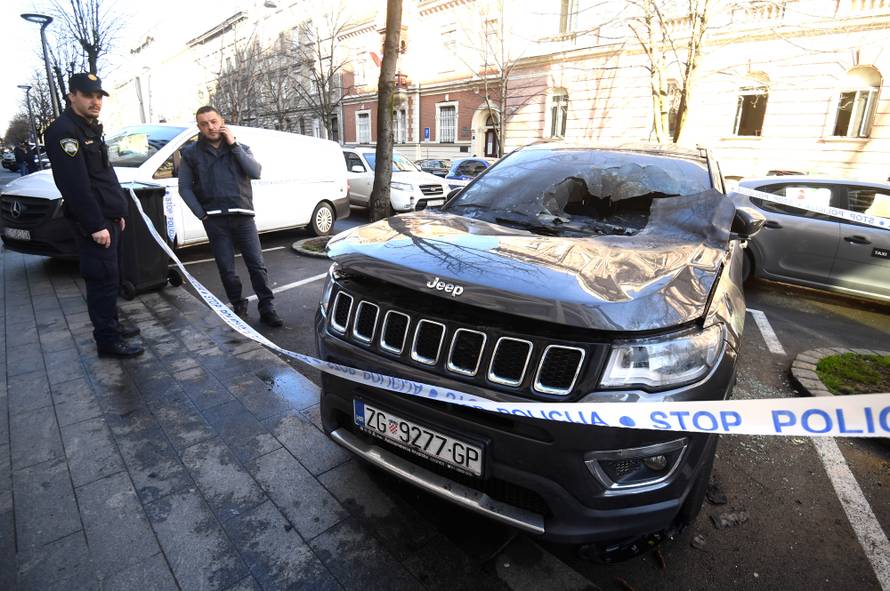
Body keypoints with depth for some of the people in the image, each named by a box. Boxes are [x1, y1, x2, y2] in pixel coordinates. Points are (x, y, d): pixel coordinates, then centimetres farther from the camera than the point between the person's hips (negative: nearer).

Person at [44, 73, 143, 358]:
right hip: (92, 222, -10)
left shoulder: (91, 129, 18)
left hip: (108, 218, 10)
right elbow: (75, 185, -21)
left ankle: (112, 325, 28)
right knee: (103, 280, -6)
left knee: (111, 278, 16)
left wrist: (118, 212, 20)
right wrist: (95, 225, -24)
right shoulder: (64, 131, -13)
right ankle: (107, 340, 1)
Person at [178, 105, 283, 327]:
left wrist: (234, 145, -7)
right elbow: (185, 188, 8)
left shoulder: (239, 148, 12)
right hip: (215, 220, 0)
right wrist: (201, 214, -2)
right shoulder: (191, 153, 8)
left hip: (243, 216, 0)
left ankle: (267, 308, 3)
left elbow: (255, 172, -6)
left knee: (257, 264, -3)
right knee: (226, 268, 3)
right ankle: (238, 306, 18)